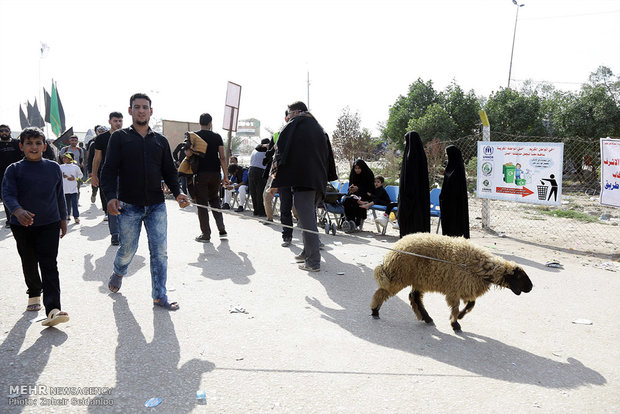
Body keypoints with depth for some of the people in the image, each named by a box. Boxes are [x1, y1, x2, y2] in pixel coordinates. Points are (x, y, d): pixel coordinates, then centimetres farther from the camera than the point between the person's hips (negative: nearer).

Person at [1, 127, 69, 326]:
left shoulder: (53, 168, 5)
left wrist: (63, 219, 16)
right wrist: (18, 211, -33)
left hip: (49, 224, 0)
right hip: (22, 226, 1)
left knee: (49, 265, -8)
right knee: (29, 264, 15)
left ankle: (53, 309, -16)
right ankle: (34, 294, 41)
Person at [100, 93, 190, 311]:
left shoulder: (160, 141, 12)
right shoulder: (119, 138, 3)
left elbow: (169, 171, 13)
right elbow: (109, 170, -3)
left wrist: (177, 192, -4)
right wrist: (111, 196, -18)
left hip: (156, 206, 2)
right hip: (129, 206, -2)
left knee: (160, 252, -1)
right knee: (128, 250, 9)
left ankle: (159, 296, 10)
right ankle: (118, 273, 43)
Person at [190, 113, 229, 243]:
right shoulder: (217, 137, 5)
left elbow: (188, 153, -12)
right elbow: (222, 157, 1)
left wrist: (186, 148, 12)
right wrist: (226, 176, 4)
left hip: (201, 174, -2)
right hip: (215, 174, 2)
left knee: (202, 204, 3)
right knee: (215, 201, 17)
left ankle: (206, 234, 3)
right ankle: (222, 230, 9)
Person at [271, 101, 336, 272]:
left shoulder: (293, 126, 0)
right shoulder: (318, 128, 20)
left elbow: (281, 153, -6)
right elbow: (328, 154, 20)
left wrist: (276, 181, -5)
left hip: (302, 179, -7)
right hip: (319, 181, 7)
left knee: (307, 220, -7)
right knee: (310, 217, 19)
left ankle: (313, 261, -8)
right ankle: (307, 252, 29)